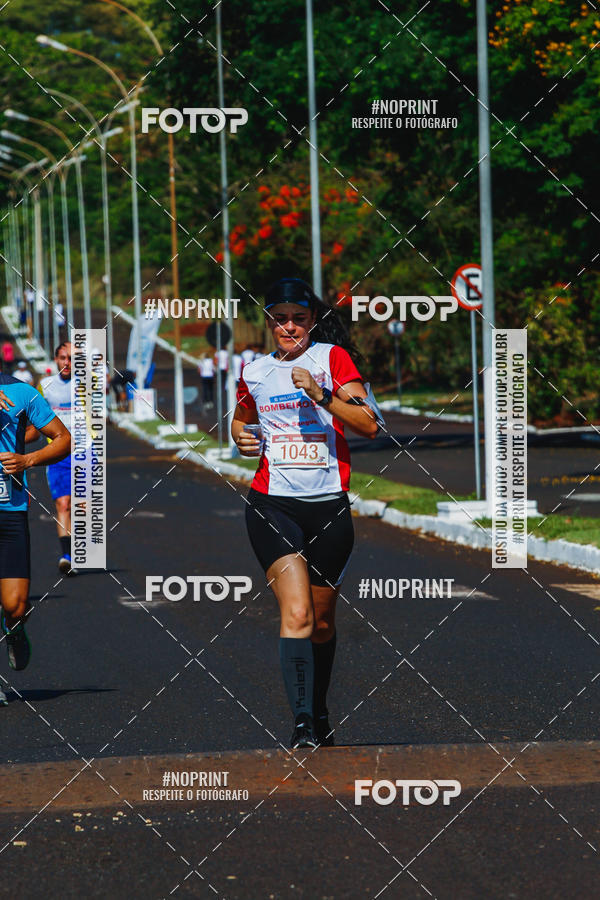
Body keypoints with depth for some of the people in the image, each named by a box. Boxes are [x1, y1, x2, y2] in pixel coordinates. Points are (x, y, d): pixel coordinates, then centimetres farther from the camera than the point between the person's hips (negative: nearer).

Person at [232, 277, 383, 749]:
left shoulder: (332, 357, 1)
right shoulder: (255, 371, 10)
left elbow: (369, 424, -8)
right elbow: (241, 419, 30)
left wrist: (321, 395, -20)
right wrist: (242, 439, 7)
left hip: (329, 505, 0)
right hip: (273, 504, 0)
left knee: (322, 619, 12)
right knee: (296, 612, -18)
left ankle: (320, 715, 33)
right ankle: (302, 725, -25)